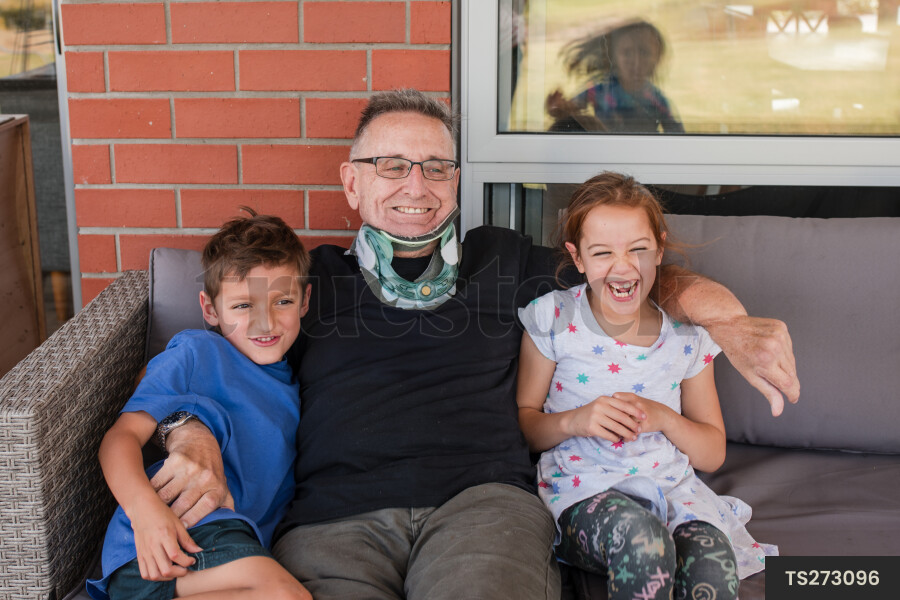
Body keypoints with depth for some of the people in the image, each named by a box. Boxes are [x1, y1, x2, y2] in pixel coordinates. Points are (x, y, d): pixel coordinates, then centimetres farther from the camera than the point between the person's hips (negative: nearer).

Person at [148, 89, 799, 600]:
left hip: (482, 499, 1)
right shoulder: (308, 276, 20)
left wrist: (729, 322, 6)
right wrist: (195, 440, -4)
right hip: (335, 519, 0)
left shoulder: (502, 261, 22)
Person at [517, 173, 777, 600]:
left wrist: (664, 418, -9)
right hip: (583, 488, -1)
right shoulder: (553, 319, -1)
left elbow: (713, 453, 10)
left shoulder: (685, 333, 4)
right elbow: (523, 423, 3)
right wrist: (574, 421, -16)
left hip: (672, 486, 2)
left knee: (715, 564, -32)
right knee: (642, 540, -35)